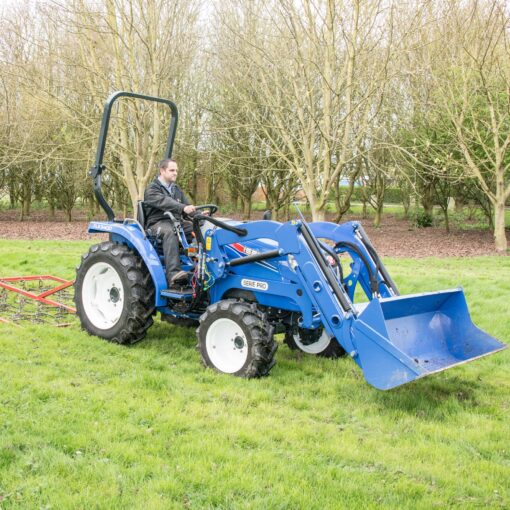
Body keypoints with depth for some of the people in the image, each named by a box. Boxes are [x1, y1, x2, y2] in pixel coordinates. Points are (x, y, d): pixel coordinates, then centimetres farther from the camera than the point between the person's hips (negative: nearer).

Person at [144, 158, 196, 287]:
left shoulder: (177, 190, 23)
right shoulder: (152, 189, -2)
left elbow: (188, 207, 13)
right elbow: (164, 202, -22)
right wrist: (183, 208, -39)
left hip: (176, 222, 6)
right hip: (157, 224, -6)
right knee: (170, 232, -41)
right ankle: (173, 274, -54)